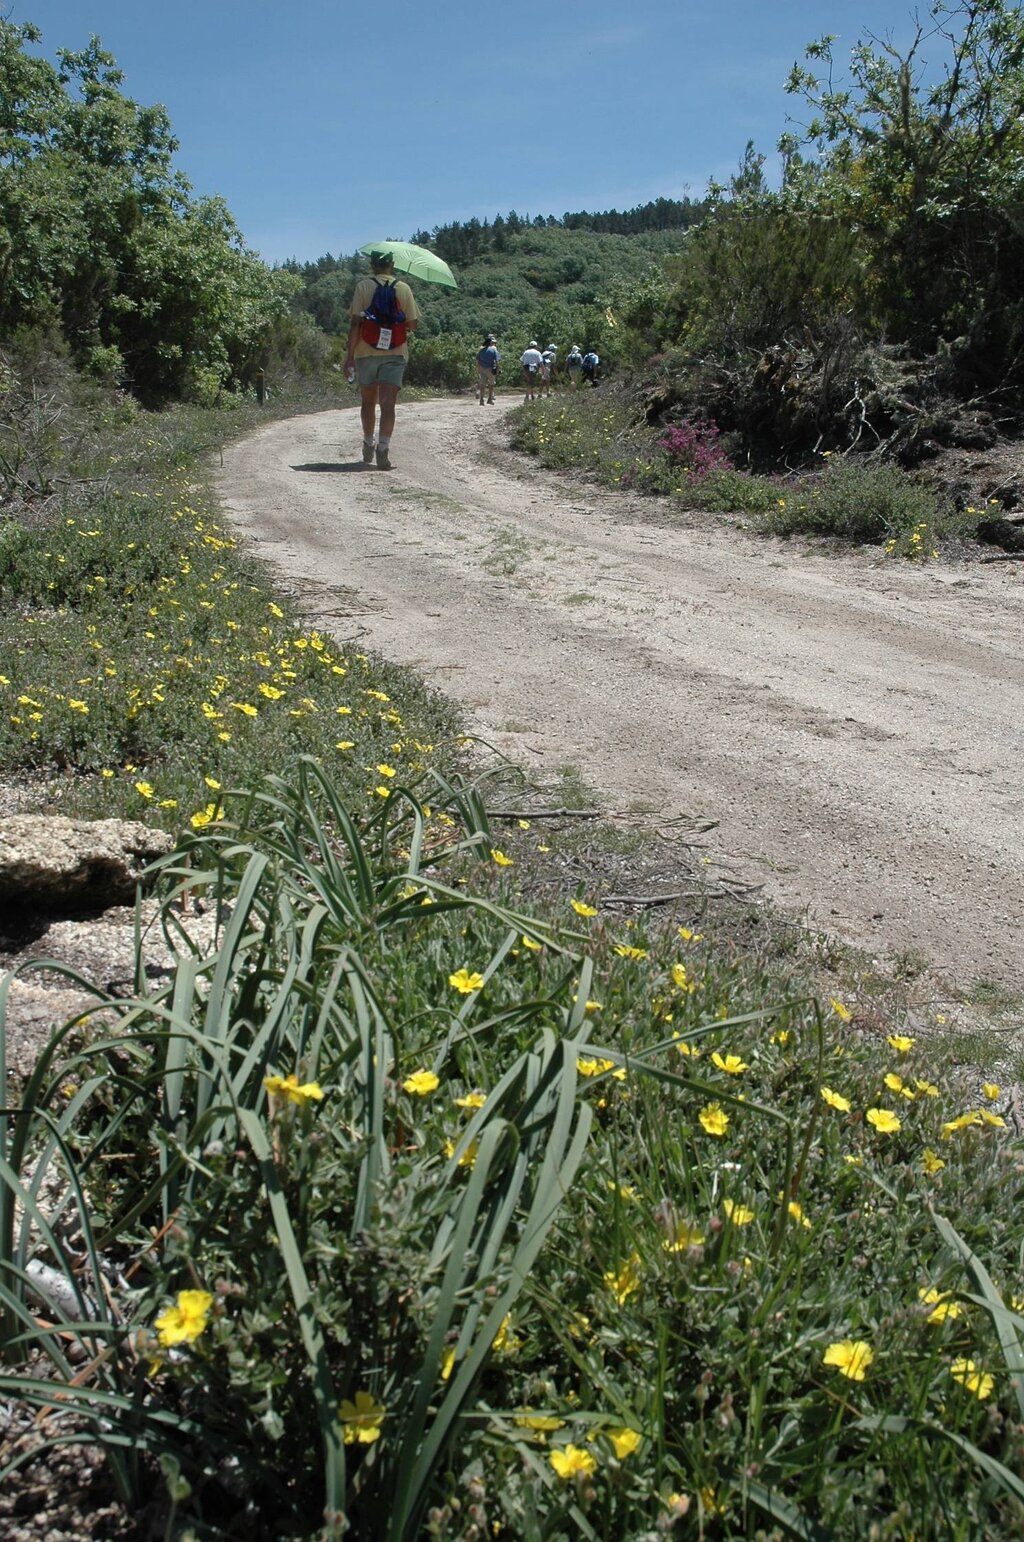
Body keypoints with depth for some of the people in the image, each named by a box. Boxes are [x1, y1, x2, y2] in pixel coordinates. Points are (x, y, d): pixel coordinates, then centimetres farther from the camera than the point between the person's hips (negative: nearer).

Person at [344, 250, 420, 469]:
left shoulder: (363, 287, -1)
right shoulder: (403, 289, 3)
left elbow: (355, 323, -7)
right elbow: (412, 324, 1)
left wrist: (350, 353, -3)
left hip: (366, 352, 0)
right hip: (395, 353, 0)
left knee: (368, 402, 16)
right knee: (388, 403, -7)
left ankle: (368, 445, 28)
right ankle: (383, 448, -23)